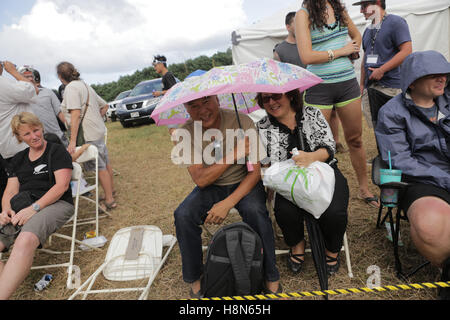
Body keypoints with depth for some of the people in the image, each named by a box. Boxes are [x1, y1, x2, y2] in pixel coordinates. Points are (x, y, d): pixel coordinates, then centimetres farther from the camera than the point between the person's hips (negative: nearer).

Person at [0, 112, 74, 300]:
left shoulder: (57, 151, 5)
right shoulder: (18, 159, 23)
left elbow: (62, 185, -7)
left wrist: (34, 208, -17)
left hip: (55, 204, -6)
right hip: (20, 208, 6)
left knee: (25, 241, -36)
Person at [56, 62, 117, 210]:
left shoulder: (71, 87, -12)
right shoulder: (85, 85, 16)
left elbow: (76, 114, -23)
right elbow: (104, 105, 22)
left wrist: (73, 140, -24)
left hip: (89, 134, -9)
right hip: (98, 129, 9)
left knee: (100, 167, -4)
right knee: (105, 162, 18)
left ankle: (109, 201, 3)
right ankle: (111, 190, 34)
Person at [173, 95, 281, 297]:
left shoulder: (242, 122, -17)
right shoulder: (186, 133, -12)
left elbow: (255, 172, -17)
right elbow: (200, 180, -20)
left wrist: (228, 203, -29)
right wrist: (234, 154, -28)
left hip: (243, 184, -1)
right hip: (210, 188, 2)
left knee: (255, 211, -32)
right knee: (182, 216, -23)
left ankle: (271, 278, -9)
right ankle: (194, 280, 1)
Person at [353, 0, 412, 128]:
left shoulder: (395, 22, -5)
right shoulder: (368, 31, 19)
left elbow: (407, 51, -13)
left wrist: (381, 70, -16)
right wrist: (362, 84, 18)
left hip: (392, 88, -7)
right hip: (372, 87, 7)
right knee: (378, 126, 10)